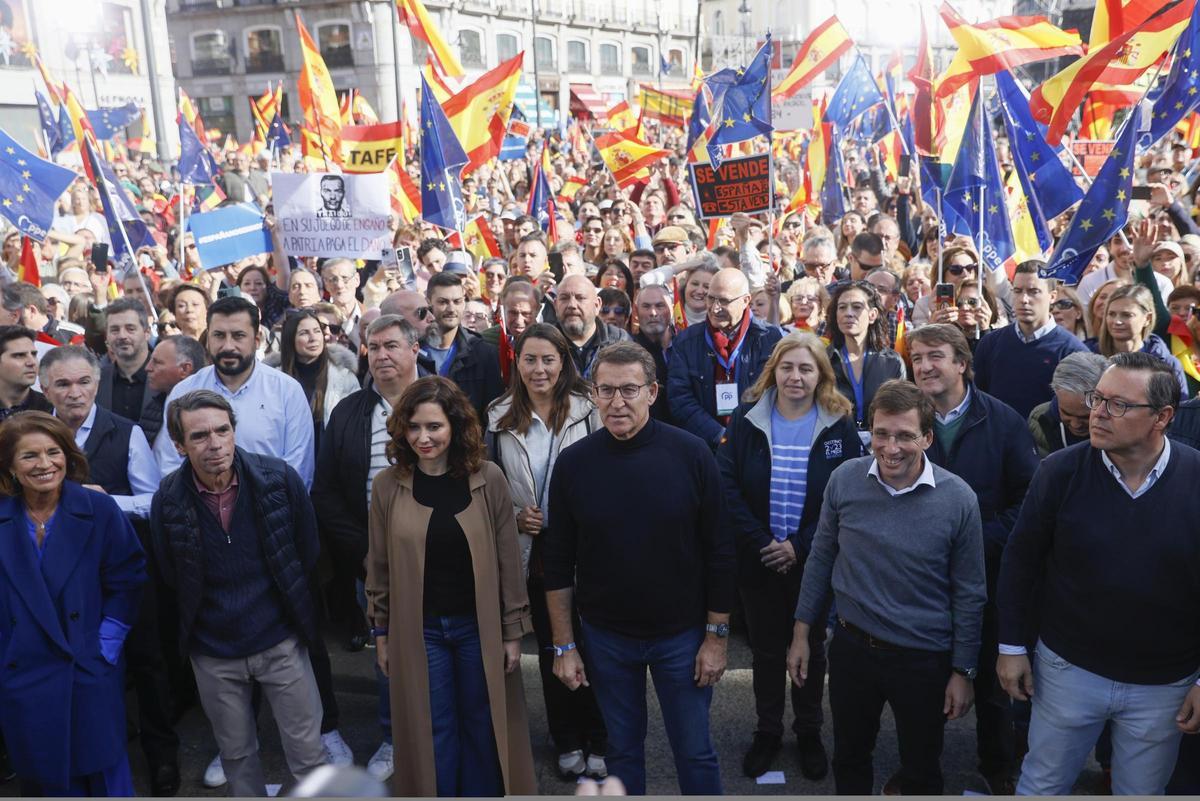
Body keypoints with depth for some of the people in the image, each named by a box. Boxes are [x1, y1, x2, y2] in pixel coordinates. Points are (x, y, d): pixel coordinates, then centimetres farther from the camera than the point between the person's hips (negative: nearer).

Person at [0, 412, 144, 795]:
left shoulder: (99, 510, -8)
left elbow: (127, 580, -3)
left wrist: (107, 643, -7)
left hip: (92, 675, -1)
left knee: (106, 776, 10)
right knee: (43, 779, 16)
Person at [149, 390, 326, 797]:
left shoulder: (280, 477, -14)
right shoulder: (167, 499, -12)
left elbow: (308, 553, 1)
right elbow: (169, 578, 5)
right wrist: (200, 621, 11)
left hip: (281, 641, -1)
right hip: (213, 654, 1)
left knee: (308, 753, 6)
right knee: (236, 755, 18)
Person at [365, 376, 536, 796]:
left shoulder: (488, 479, -10)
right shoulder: (387, 485, -6)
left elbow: (508, 560, -5)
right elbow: (379, 565, 2)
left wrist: (513, 631, -3)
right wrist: (381, 633, 5)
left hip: (479, 625, 0)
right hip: (417, 629, 1)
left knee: (481, 726, 13)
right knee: (431, 729, 13)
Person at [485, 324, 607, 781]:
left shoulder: (588, 411, -8)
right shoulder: (500, 418, 3)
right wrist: (514, 515, -4)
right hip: (530, 550, 3)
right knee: (550, 647, 15)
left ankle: (597, 742, 25)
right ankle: (567, 742, 32)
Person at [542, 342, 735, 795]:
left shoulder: (692, 455, -13)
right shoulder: (573, 463, -8)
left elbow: (719, 553, -7)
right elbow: (558, 562, -2)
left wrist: (716, 637, -5)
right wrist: (563, 646, -1)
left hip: (682, 634, -1)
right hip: (605, 637, 2)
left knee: (695, 751, 12)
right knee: (622, 748, 18)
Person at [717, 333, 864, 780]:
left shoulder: (839, 427, -6)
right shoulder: (747, 420, -5)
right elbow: (727, 487, -11)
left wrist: (801, 547, -15)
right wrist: (760, 542, -17)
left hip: (814, 560, 0)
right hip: (757, 559, 1)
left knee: (810, 647, 15)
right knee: (766, 648, 14)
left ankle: (809, 732, 34)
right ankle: (767, 731, 31)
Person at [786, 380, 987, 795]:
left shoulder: (958, 499, -16)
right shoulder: (844, 479, -11)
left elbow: (969, 594, -6)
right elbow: (821, 558, 1)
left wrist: (962, 671, -2)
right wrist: (801, 633, 3)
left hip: (924, 660, -2)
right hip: (852, 647, 2)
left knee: (921, 774, 20)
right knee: (849, 759, 22)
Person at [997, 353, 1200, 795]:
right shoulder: (1060, 470, -14)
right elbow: (1020, 561, -4)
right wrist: (1012, 646, -2)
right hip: (1068, 669, 0)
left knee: (1142, 791, 22)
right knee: (1041, 786, 16)